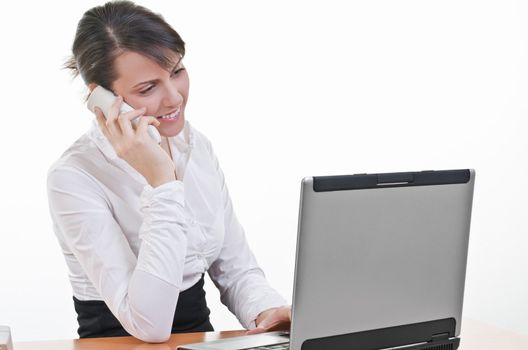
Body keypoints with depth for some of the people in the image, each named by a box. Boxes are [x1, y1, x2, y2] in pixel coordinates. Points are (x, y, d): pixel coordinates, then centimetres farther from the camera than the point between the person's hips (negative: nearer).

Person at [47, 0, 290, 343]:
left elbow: (237, 270, 9)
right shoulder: (73, 177, -15)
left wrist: (267, 310, -12)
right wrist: (161, 181, -24)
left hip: (202, 338, 4)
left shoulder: (198, 147, 3)